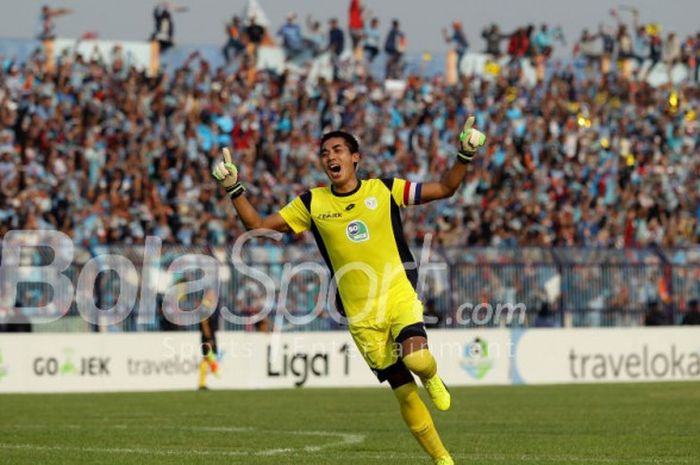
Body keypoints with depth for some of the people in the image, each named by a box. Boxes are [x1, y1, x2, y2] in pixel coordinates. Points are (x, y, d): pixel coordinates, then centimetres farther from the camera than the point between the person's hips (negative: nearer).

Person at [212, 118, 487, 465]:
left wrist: (464, 157, -11)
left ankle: (432, 378, 7)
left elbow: (445, 189, 3)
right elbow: (258, 225, 4)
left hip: (400, 297, -1)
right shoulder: (312, 203, 2)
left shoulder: (384, 189, 0)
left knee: (416, 359, -29)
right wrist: (233, 190, -8)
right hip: (361, 314, 1)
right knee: (403, 390, 1)